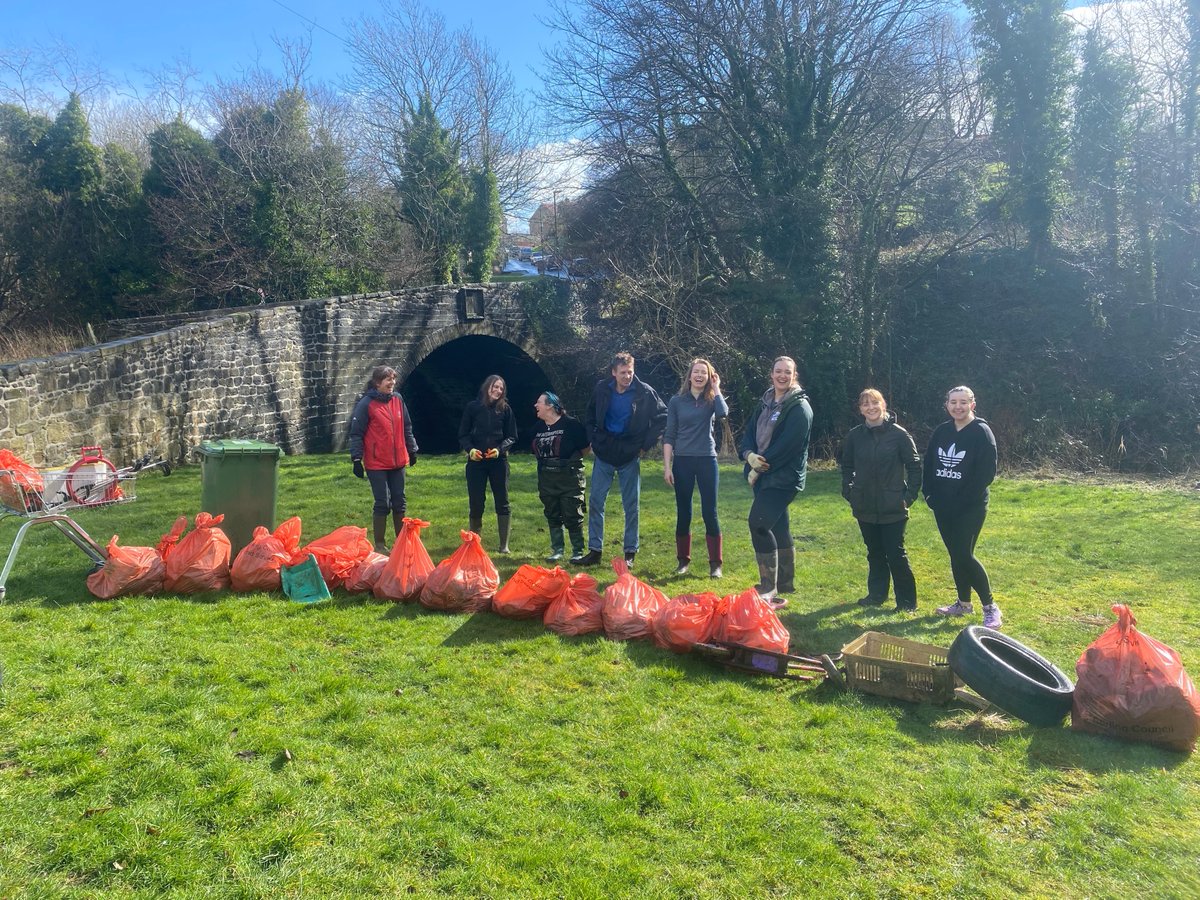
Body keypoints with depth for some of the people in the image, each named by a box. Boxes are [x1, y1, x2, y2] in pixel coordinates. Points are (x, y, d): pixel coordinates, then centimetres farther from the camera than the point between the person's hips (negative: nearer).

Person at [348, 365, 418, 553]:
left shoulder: (398, 400, 5)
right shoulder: (366, 404, -11)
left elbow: (406, 428, 14)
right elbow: (356, 433, -10)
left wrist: (412, 450, 17)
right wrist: (357, 459, -13)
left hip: (398, 462, 5)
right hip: (376, 464, -5)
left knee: (399, 502, 12)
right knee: (383, 503, -1)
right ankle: (380, 544, 12)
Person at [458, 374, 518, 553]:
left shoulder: (505, 409, 4)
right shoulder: (473, 407, 2)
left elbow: (512, 437, 5)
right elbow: (463, 434, 4)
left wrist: (499, 449, -13)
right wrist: (470, 449, -14)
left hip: (499, 461, 1)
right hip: (476, 461, 0)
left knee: (502, 502, 2)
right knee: (476, 503, 3)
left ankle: (504, 545, 9)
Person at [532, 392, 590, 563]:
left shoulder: (571, 424, -12)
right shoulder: (538, 427, 6)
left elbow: (586, 448, -5)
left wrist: (572, 460, 3)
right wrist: (547, 462, 11)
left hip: (569, 477, -6)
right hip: (546, 478, 6)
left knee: (572, 516, -1)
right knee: (552, 515, 12)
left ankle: (578, 552, 10)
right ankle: (557, 550, 22)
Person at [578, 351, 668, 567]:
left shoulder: (644, 392, -11)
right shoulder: (602, 389, -4)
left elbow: (662, 417, -2)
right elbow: (590, 415, 14)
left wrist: (646, 445, -4)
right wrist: (591, 440, 6)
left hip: (630, 456, -2)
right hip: (603, 454, 3)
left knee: (631, 505, 4)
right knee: (596, 501, 3)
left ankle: (630, 553, 14)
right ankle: (594, 550, 13)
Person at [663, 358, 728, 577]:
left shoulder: (711, 400, 4)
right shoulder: (677, 401, 4)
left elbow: (723, 413, -21)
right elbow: (669, 436, 3)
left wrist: (716, 388, -8)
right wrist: (667, 466, -4)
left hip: (707, 460, 0)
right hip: (682, 461, 1)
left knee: (709, 512, -2)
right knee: (683, 513, 6)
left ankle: (715, 564, 6)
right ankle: (683, 561, 18)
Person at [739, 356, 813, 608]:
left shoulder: (800, 407, -10)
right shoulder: (765, 403, 13)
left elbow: (787, 445, -18)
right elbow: (750, 433, 8)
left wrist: (761, 466, -14)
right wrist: (749, 455, -13)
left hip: (784, 477, -8)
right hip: (763, 474, 8)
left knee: (758, 523, -17)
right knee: (777, 527, 13)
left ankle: (768, 591, -9)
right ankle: (784, 586, 24)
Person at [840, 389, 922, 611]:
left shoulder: (899, 434, -8)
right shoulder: (855, 435, 1)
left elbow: (914, 465, -2)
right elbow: (847, 465, 14)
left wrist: (910, 494, -6)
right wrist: (848, 491, 6)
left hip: (893, 508, -4)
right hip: (865, 507, 4)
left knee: (895, 554, -1)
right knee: (874, 553, 15)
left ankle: (906, 599, 12)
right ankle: (877, 594, 27)